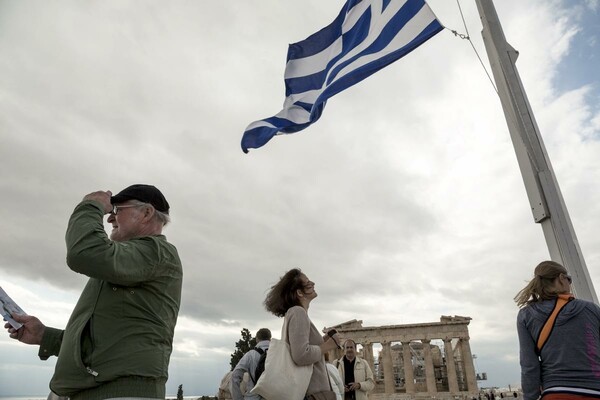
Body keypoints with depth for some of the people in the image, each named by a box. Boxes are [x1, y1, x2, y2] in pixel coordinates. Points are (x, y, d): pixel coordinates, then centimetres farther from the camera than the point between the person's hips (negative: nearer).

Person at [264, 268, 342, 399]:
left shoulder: (296, 312, 13)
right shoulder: (298, 312, -17)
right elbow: (301, 356, -29)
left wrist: (324, 339, 8)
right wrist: (330, 344, -16)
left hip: (312, 389, 9)